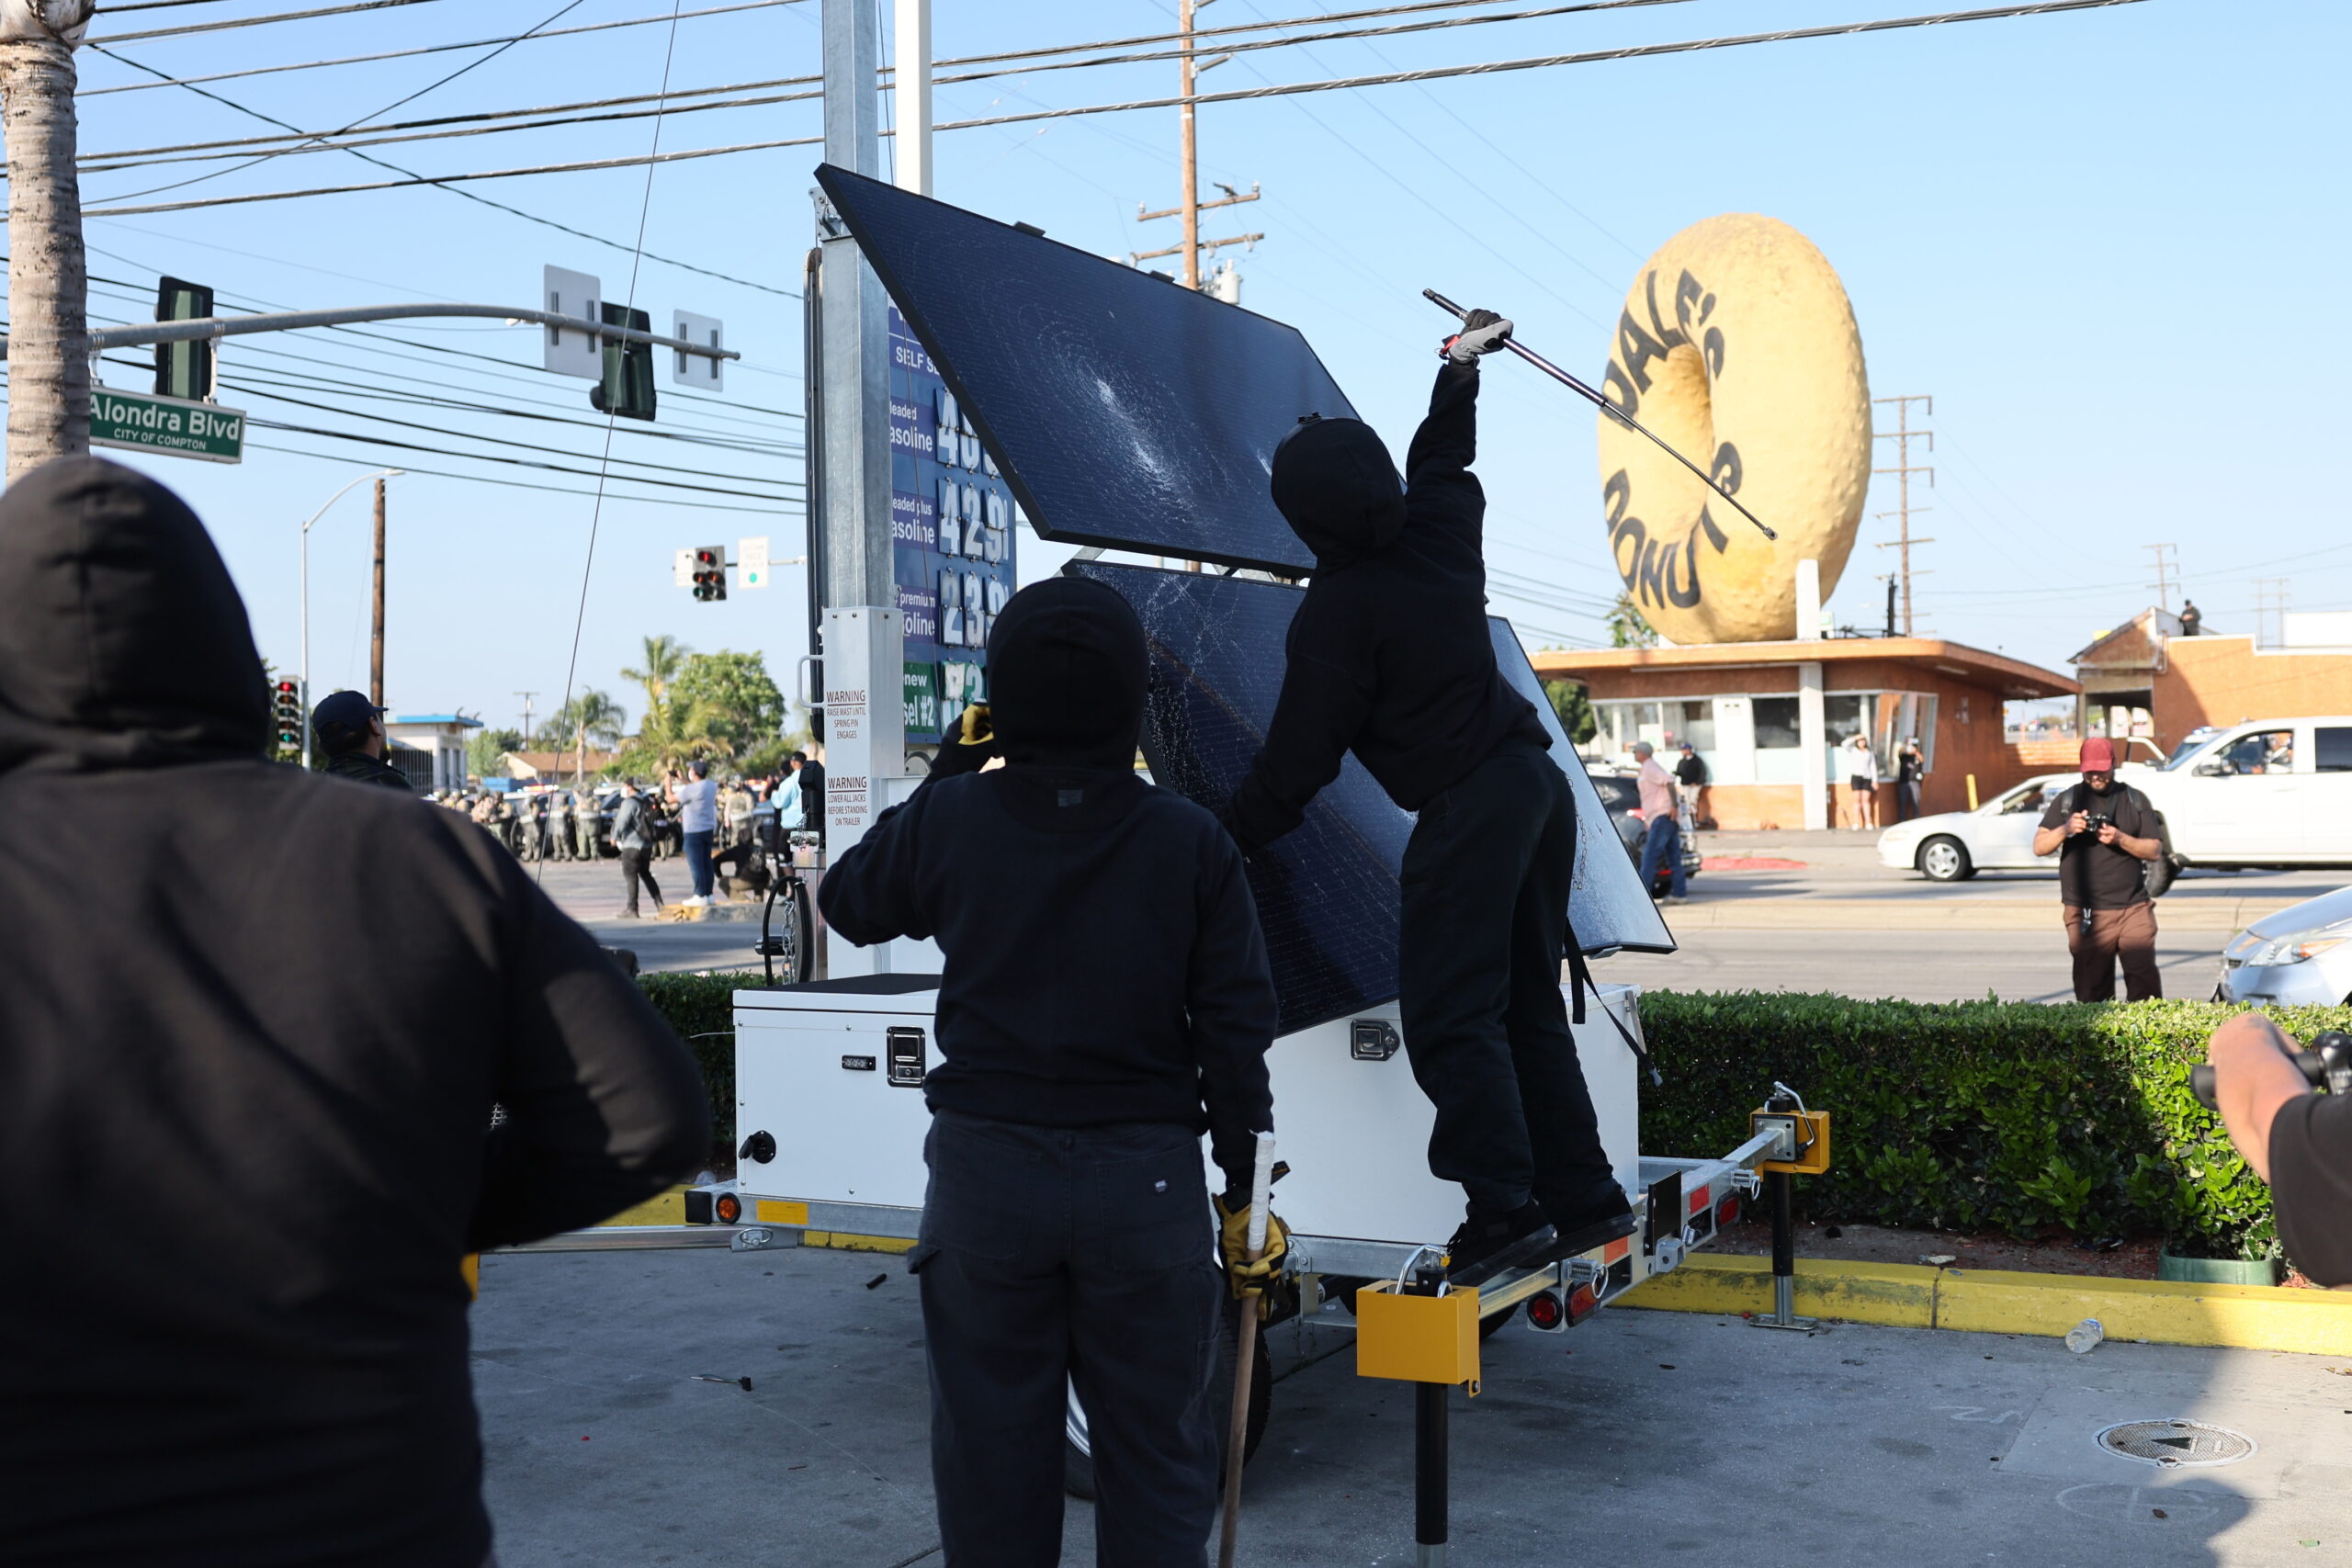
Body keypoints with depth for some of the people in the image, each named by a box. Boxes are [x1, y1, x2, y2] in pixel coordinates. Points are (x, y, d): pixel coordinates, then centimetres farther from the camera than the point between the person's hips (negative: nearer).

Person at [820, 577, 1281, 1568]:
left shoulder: (948, 820, -6)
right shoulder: (1189, 841, -5)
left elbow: (847, 903, 15)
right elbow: (1236, 1027, -3)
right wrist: (1241, 1183, 6)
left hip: (986, 1175, 0)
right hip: (1145, 1179, 0)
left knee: (991, 1450, 13)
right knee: (1156, 1450, 11)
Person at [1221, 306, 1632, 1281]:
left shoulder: (1339, 610, -15)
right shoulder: (1440, 534, 6)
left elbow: (1299, 757, -12)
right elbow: (1442, 461, 30)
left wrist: (1230, 838, -3)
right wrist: (1460, 371, 47)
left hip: (1467, 809, -9)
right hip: (1537, 778, 9)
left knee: (1451, 1016, -5)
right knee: (1530, 1002, 14)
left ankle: (1503, 1201, -12)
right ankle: (1584, 1196, 17)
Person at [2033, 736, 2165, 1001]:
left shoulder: (2135, 800, 11)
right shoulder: (2066, 800, 9)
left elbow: (2155, 849, 5)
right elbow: (2039, 847, 3)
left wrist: (2121, 839, -12)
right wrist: (2065, 830, -15)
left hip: (2134, 908, 1)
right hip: (2087, 914, 0)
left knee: (2145, 983, -8)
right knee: (2091, 992, -2)